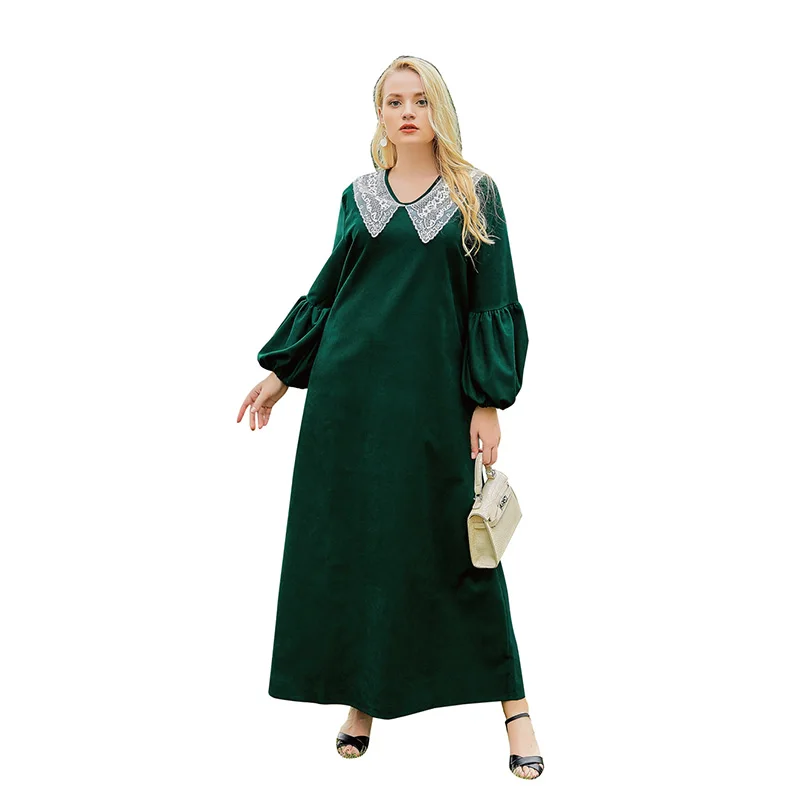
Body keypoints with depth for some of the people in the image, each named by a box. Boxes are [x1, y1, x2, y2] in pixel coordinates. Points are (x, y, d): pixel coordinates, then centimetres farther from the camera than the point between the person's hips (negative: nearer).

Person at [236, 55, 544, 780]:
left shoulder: (474, 194, 2)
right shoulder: (358, 197, 10)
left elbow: (494, 305, -2)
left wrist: (489, 402, -8)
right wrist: (281, 372, 13)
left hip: (432, 394, -3)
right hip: (350, 390, 3)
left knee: (454, 544, 0)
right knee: (352, 540, 4)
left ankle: (514, 705, 10)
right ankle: (362, 699, 18)